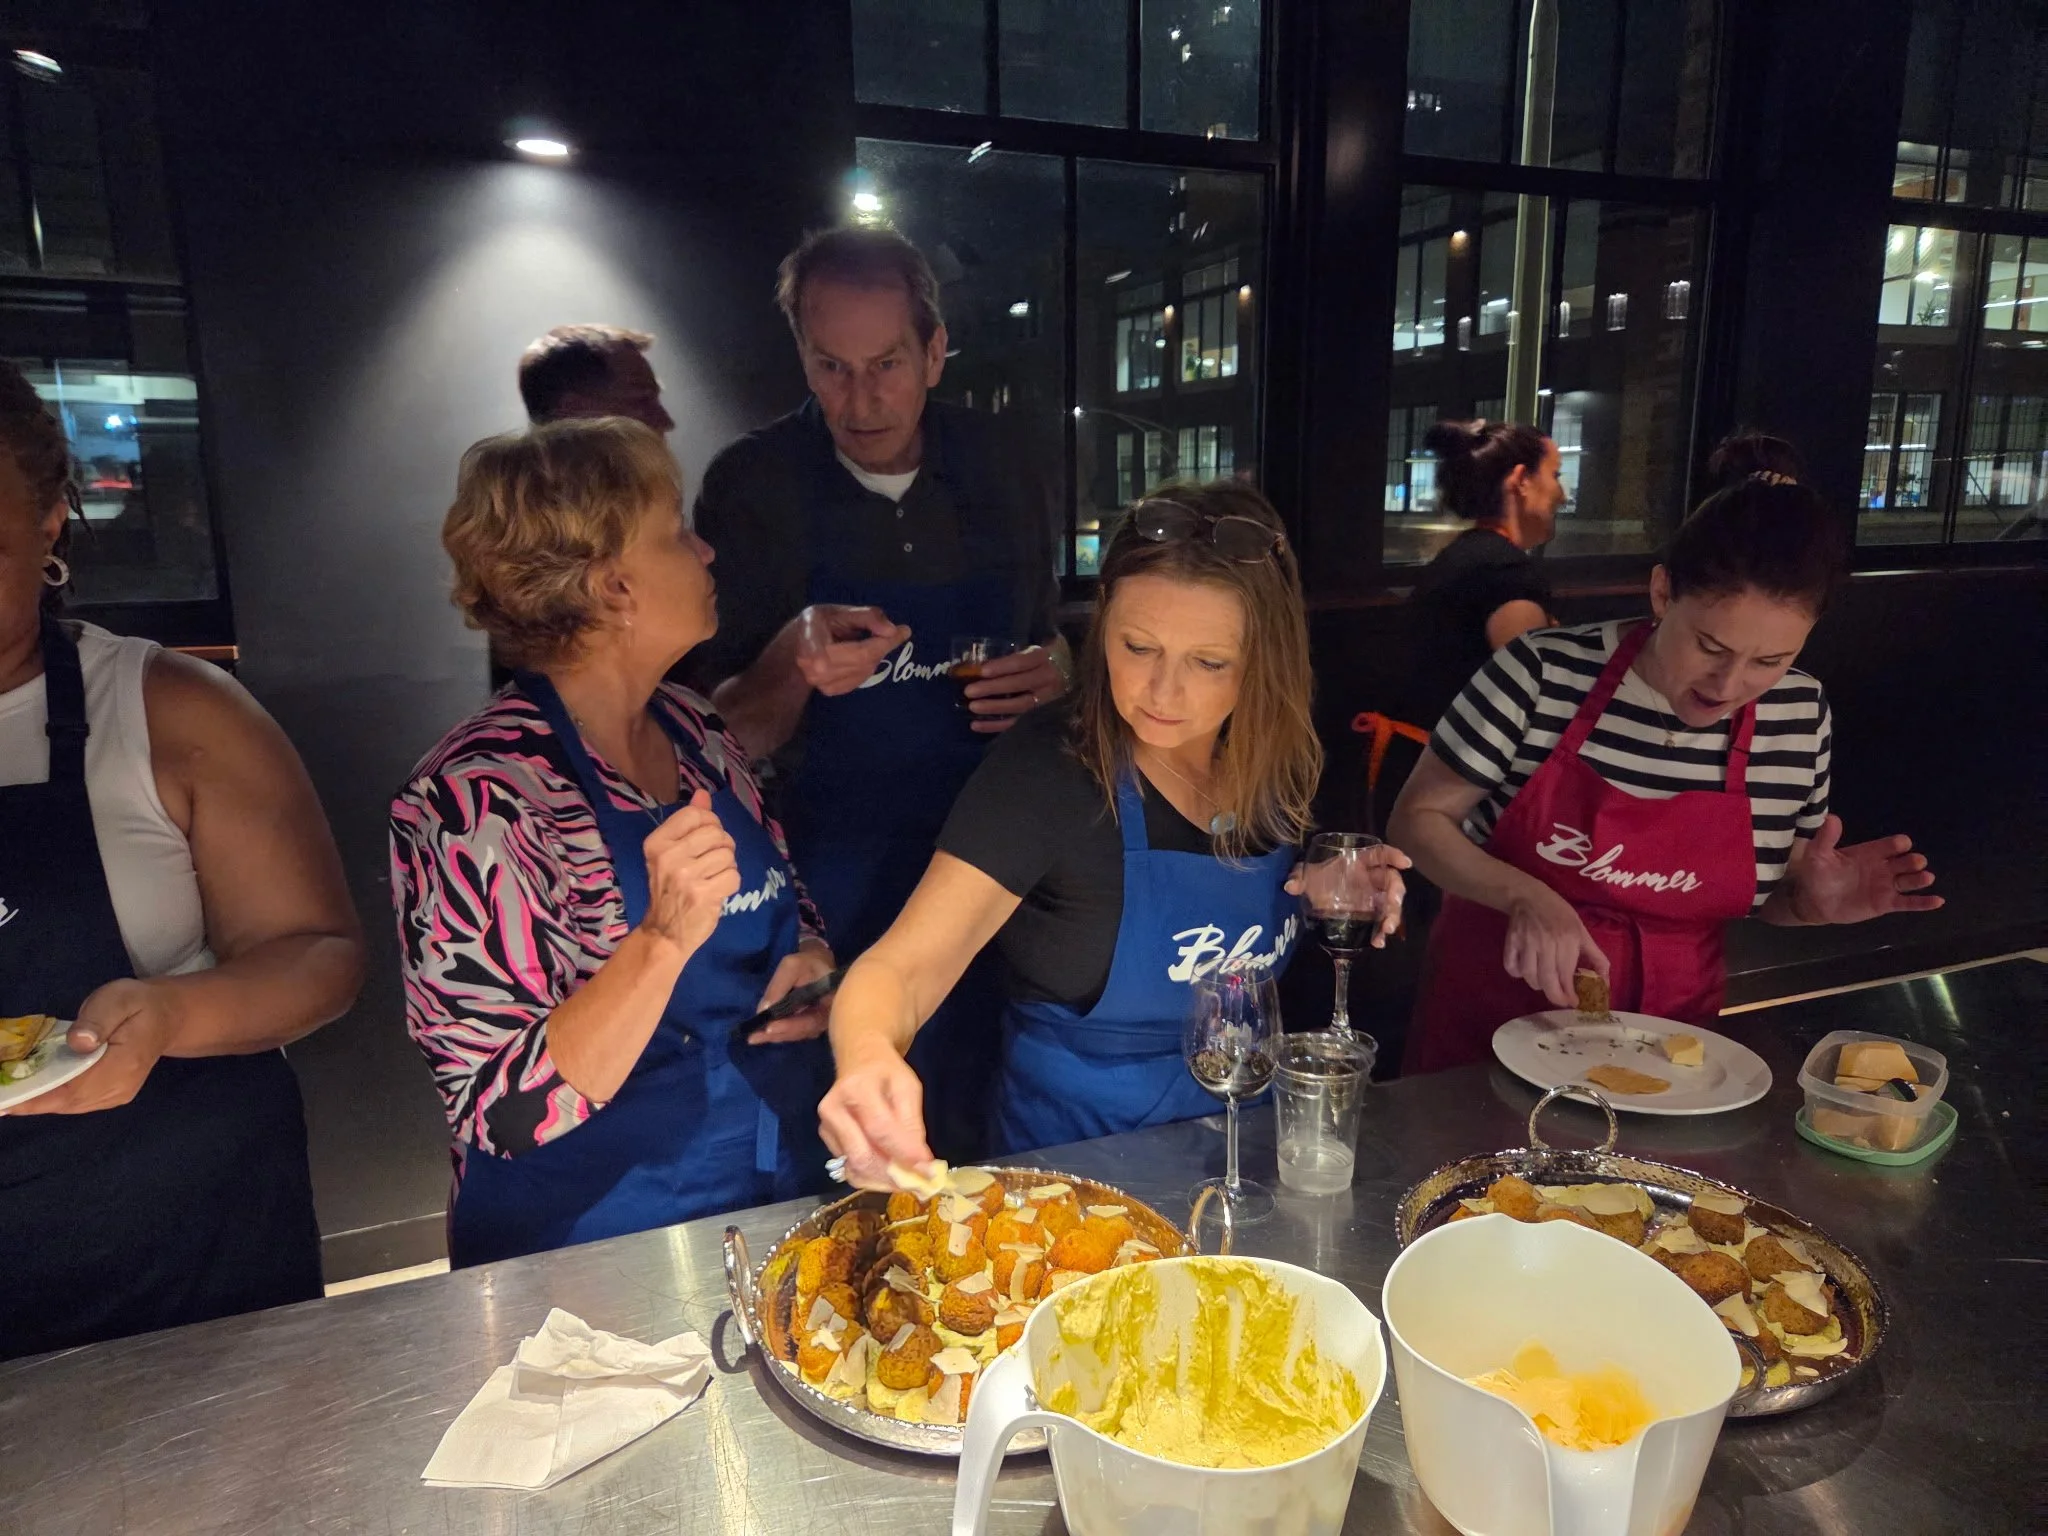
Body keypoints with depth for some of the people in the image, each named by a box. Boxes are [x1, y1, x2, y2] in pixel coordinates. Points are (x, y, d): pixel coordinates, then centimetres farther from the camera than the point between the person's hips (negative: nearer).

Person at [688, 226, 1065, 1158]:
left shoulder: (996, 469, 1)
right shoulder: (751, 484, -7)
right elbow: (724, 737, -5)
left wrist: (1052, 677, -8)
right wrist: (793, 665, -26)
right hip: (829, 884, -2)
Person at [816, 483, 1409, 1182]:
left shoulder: (1276, 758, -5)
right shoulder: (1043, 770, -21)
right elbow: (901, 969, -26)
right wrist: (868, 1054, -48)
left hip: (1242, 1126, 5)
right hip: (1076, 1151, -4)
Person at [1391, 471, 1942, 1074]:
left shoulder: (1800, 718, -4)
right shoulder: (1543, 673, -15)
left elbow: (1765, 893, 11)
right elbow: (1419, 817, -7)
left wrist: (1812, 901, -11)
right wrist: (1523, 895, -22)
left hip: (1664, 1034, 3)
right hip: (1490, 1017, -2)